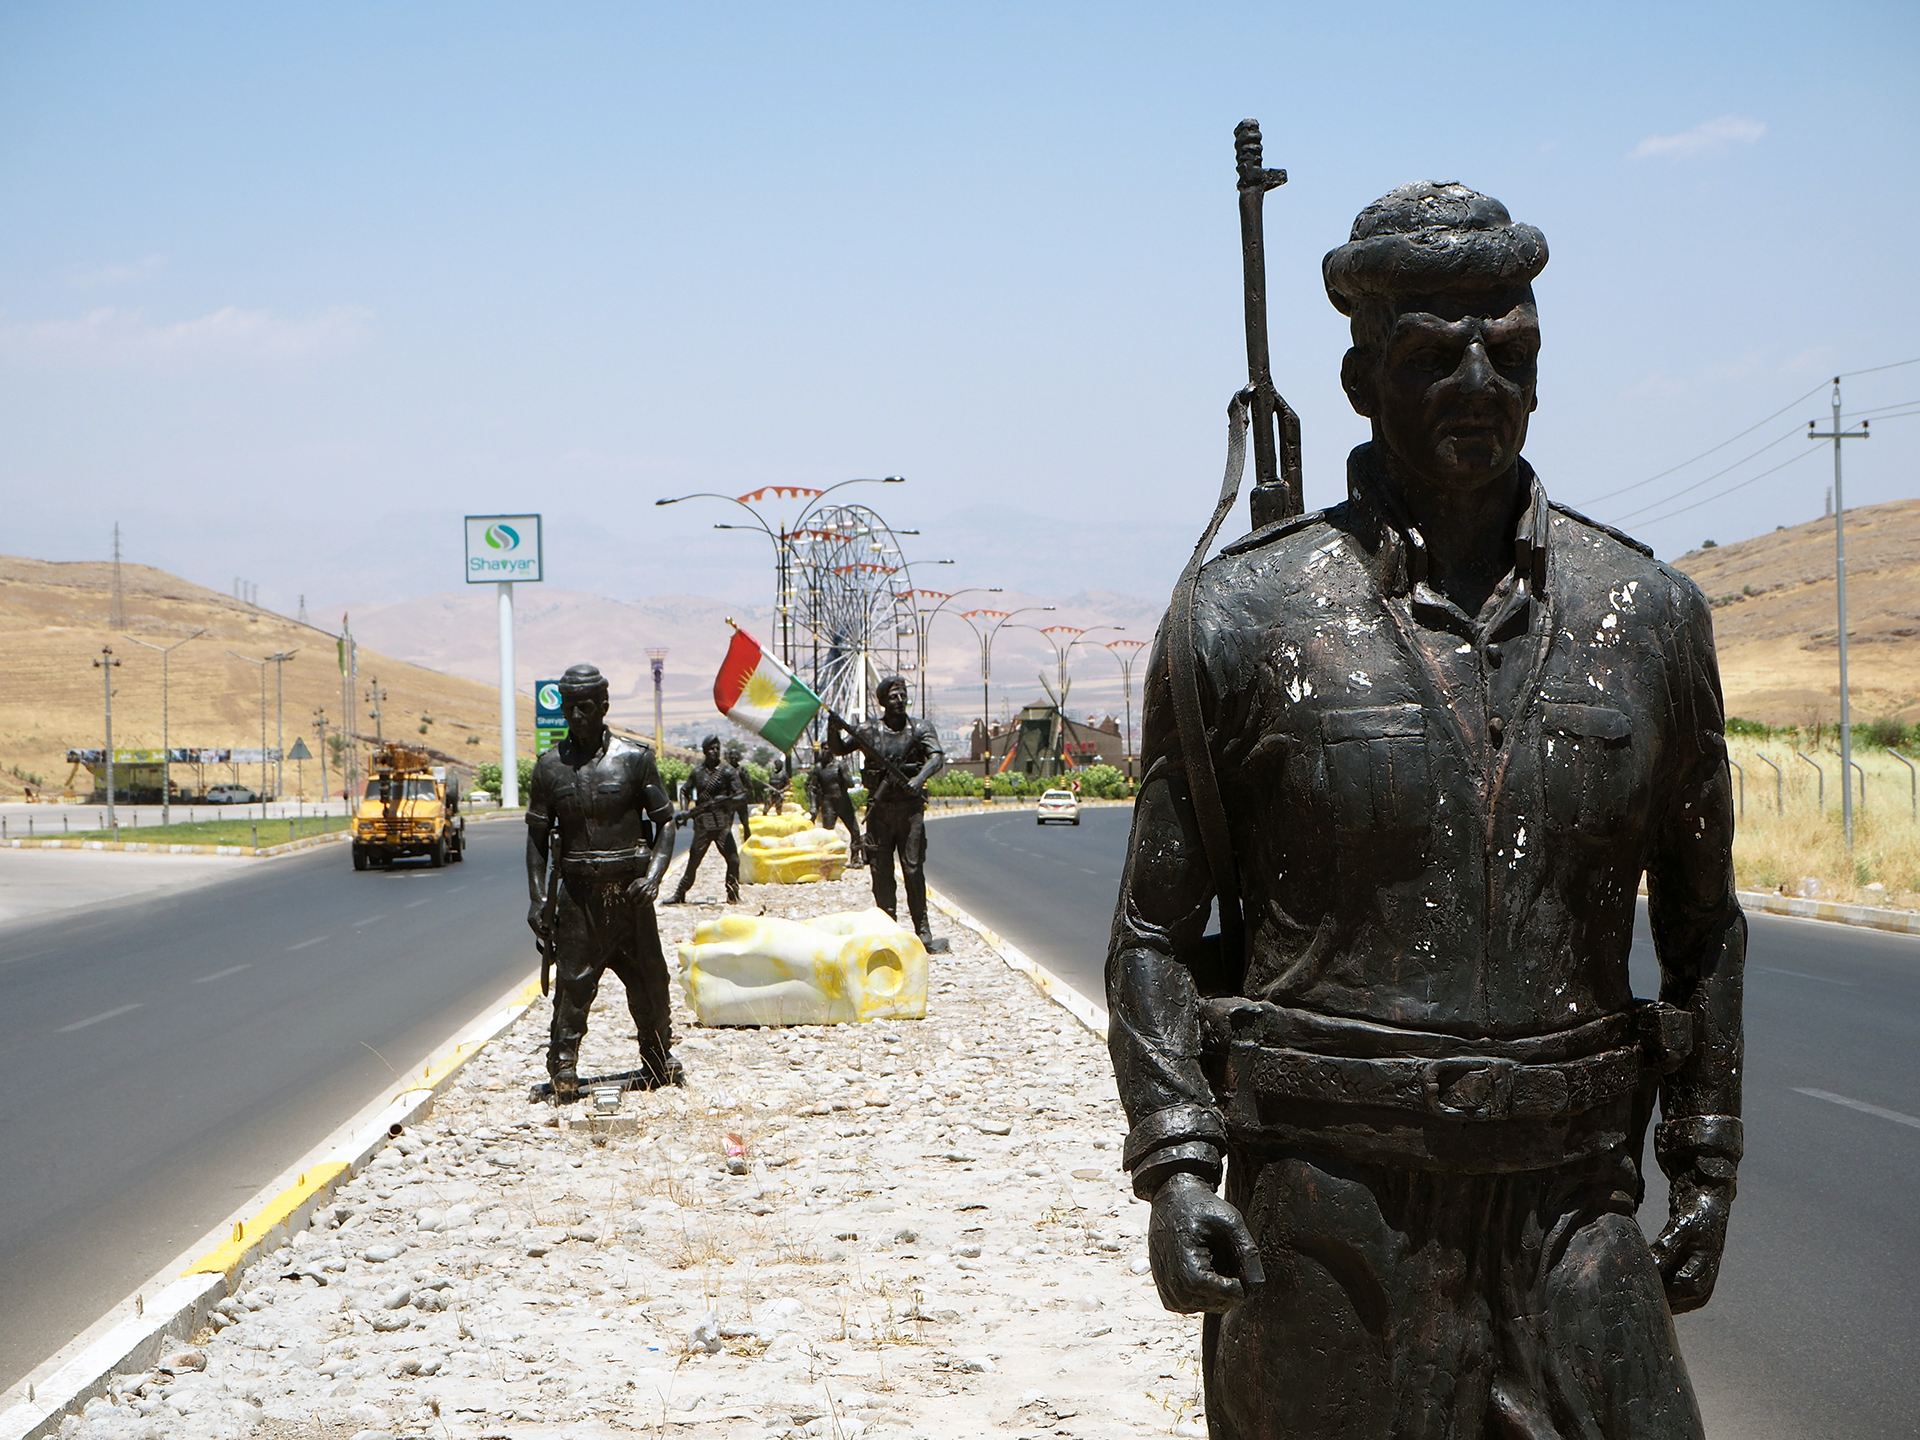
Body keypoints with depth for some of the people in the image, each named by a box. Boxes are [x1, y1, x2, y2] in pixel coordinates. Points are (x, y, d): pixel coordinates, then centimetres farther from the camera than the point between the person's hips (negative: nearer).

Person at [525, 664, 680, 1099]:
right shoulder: (550, 766, 3)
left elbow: (664, 821, 3)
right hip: (577, 892, 0)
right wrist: (538, 898, 0)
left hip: (629, 892, 0)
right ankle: (563, 1068, 2)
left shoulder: (635, 758, -1)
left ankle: (658, 1060, 22)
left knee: (648, 982, 5)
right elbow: (537, 835, 8)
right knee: (573, 983, -5)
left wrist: (653, 874, -12)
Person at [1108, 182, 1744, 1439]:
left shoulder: (1651, 615, 6)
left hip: (1571, 1212, 2)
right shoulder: (1243, 619, -1)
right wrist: (1174, 1161, -9)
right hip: (1324, 1224, -2)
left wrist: (1708, 1166, 12)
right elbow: (1156, 926, 3)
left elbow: (1701, 923, 16)